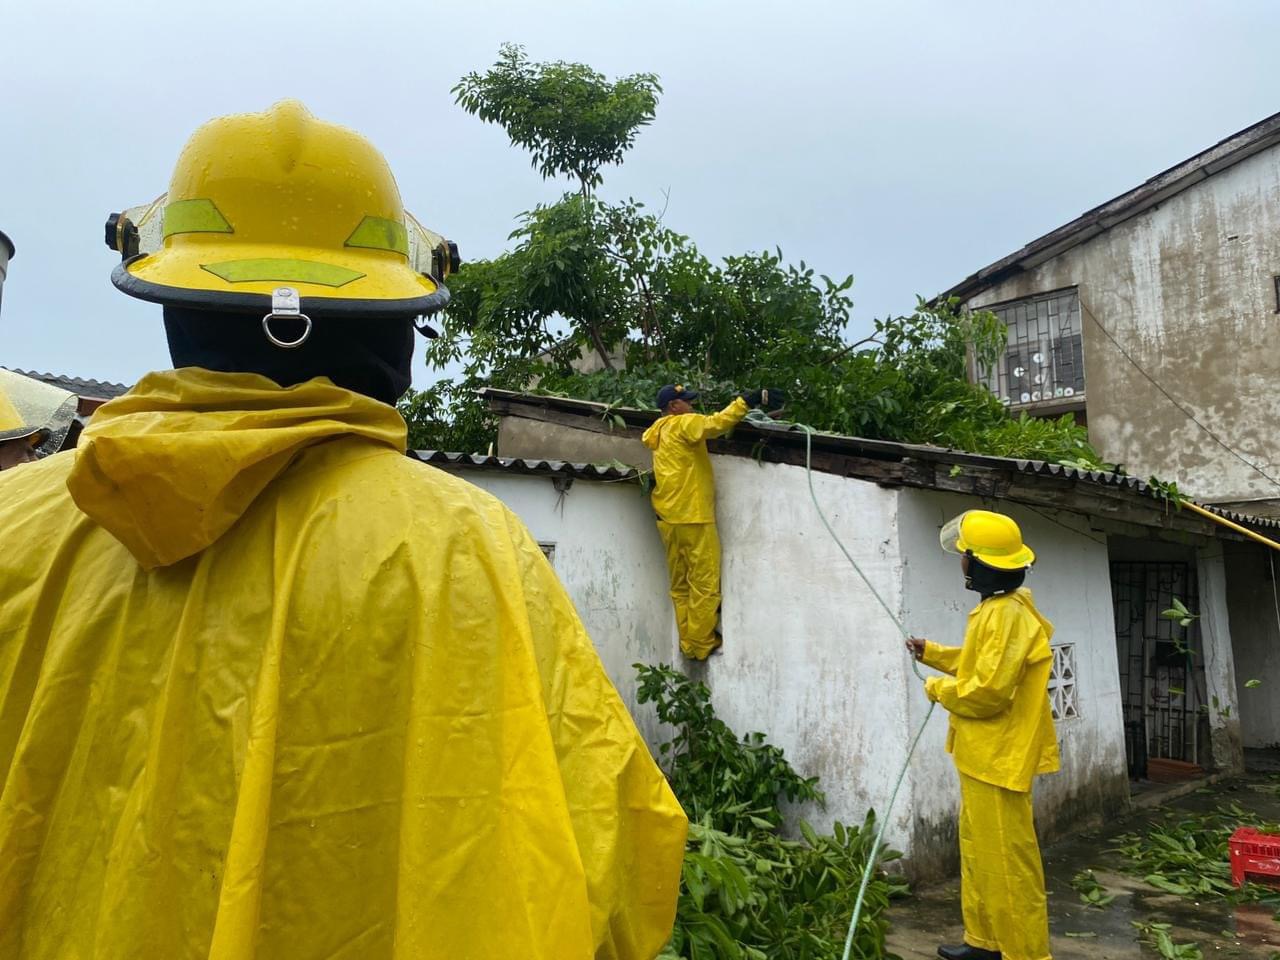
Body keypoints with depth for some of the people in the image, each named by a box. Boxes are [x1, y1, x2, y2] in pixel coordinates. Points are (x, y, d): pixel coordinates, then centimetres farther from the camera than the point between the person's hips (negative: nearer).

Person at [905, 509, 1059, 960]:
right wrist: (933, 652, 17)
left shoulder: (1008, 616, -23)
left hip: (998, 759, -11)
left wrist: (938, 688, -11)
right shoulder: (996, 609, 10)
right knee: (978, 851, 20)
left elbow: (987, 691, -27)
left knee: (1008, 863, 0)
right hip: (983, 756, 11)